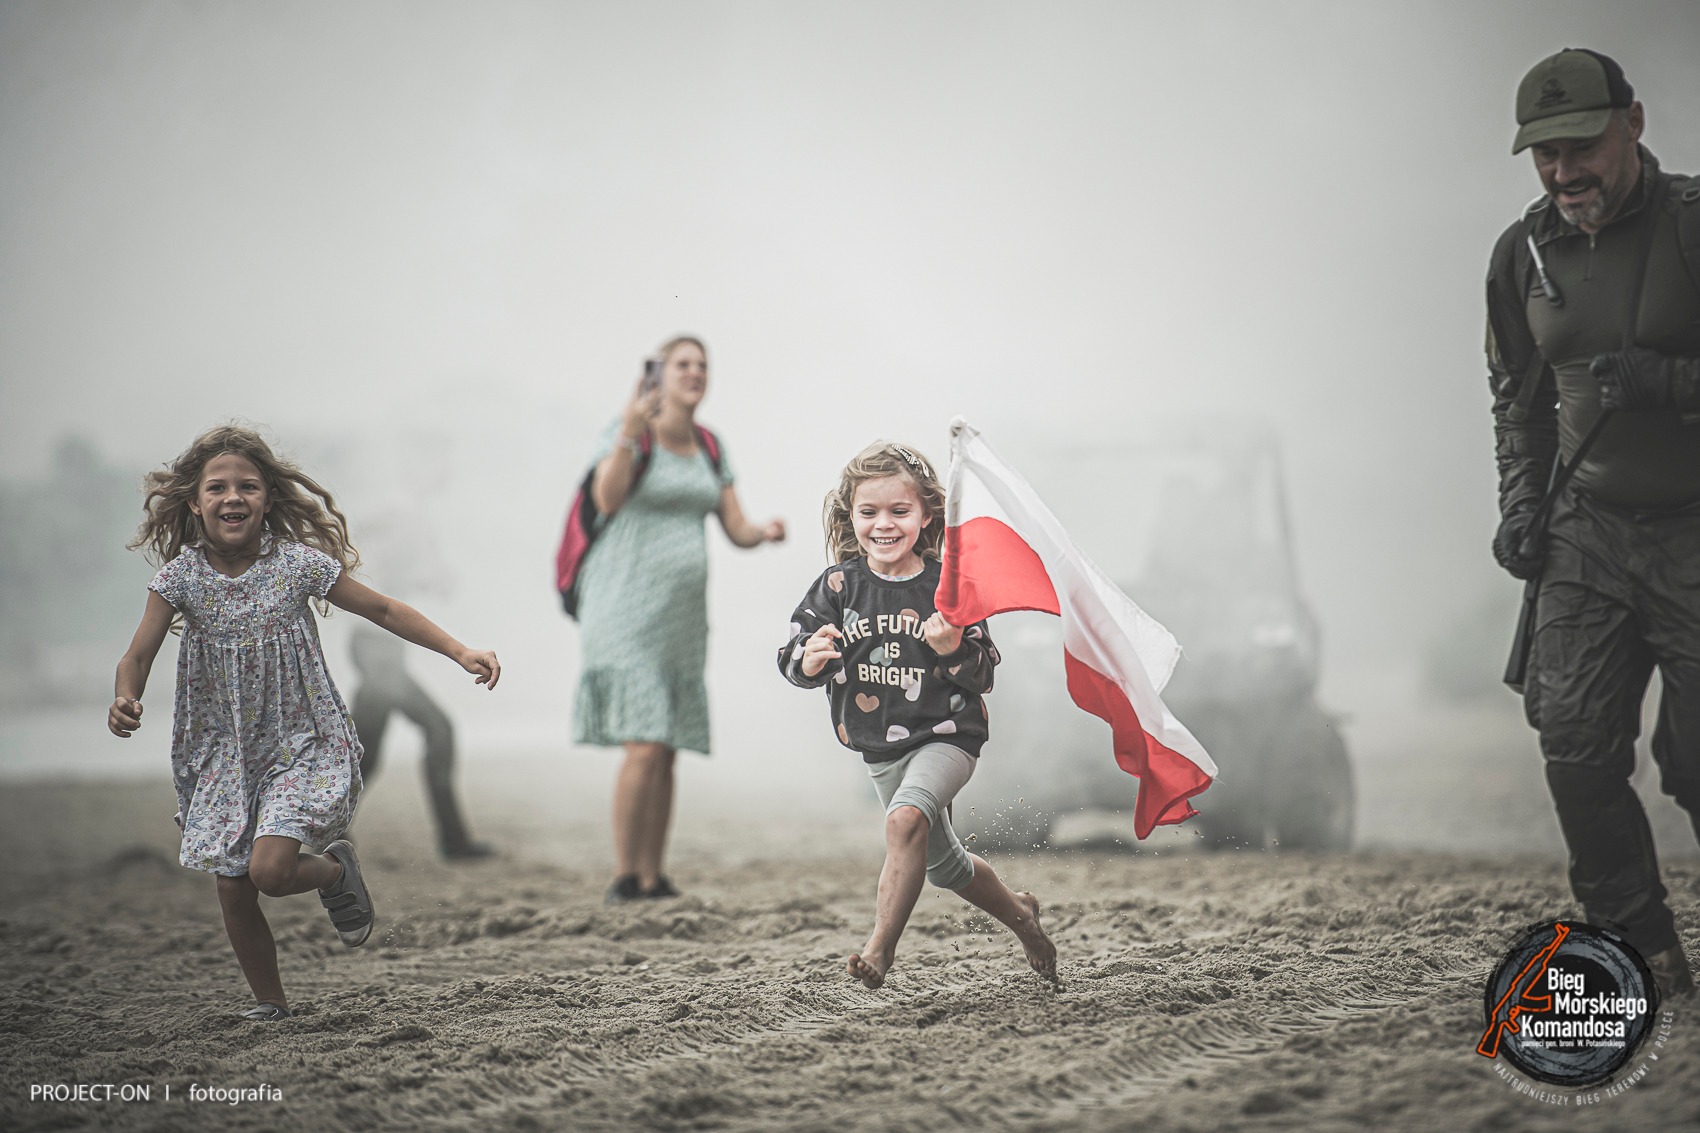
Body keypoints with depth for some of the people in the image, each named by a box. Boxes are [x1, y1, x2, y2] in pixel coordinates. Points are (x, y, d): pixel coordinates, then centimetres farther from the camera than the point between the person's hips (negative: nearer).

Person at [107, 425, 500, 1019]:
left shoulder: (297, 564, -11)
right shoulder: (182, 576, -8)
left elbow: (383, 611, -2)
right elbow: (138, 657, -8)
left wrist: (460, 652, -8)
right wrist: (125, 701, -31)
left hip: (300, 745, -3)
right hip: (224, 753, 3)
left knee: (269, 870, -19)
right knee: (232, 889, 4)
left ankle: (337, 871, 16)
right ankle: (269, 1003, 25)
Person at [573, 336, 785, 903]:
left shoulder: (708, 447, 12)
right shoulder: (628, 432, -8)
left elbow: (737, 530, 8)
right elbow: (606, 500, -26)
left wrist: (767, 532, -16)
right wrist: (629, 429, -40)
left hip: (680, 615, 7)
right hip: (627, 608, -7)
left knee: (666, 752, 6)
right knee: (644, 746, -16)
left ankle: (653, 881, 11)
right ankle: (623, 878, -9)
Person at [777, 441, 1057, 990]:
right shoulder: (838, 585, -4)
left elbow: (984, 677, -6)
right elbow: (792, 660, -4)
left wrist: (953, 650, -26)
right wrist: (811, 658, -26)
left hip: (946, 736, -4)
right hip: (879, 748, 4)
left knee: (905, 818, -33)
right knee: (945, 865, 18)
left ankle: (880, 946, -28)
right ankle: (1019, 912, 45)